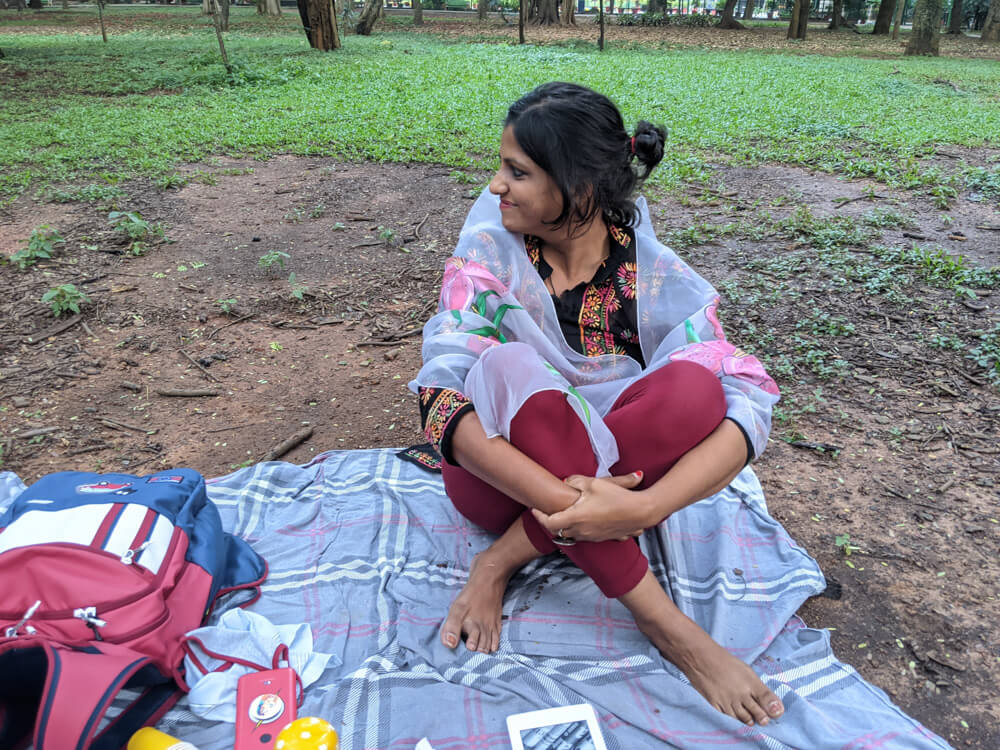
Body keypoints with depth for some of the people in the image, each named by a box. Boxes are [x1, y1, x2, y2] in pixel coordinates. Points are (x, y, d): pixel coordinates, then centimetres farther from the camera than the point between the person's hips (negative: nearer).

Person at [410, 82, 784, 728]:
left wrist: (647, 507, -38)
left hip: (615, 473, 1)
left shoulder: (659, 279, -11)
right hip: (504, 478, 0)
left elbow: (748, 406, -20)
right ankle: (663, 621, -26)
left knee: (694, 385, -26)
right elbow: (439, 396, -23)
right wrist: (563, 498, -35)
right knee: (511, 369, -31)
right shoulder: (492, 254, -11)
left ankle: (504, 559, -17)